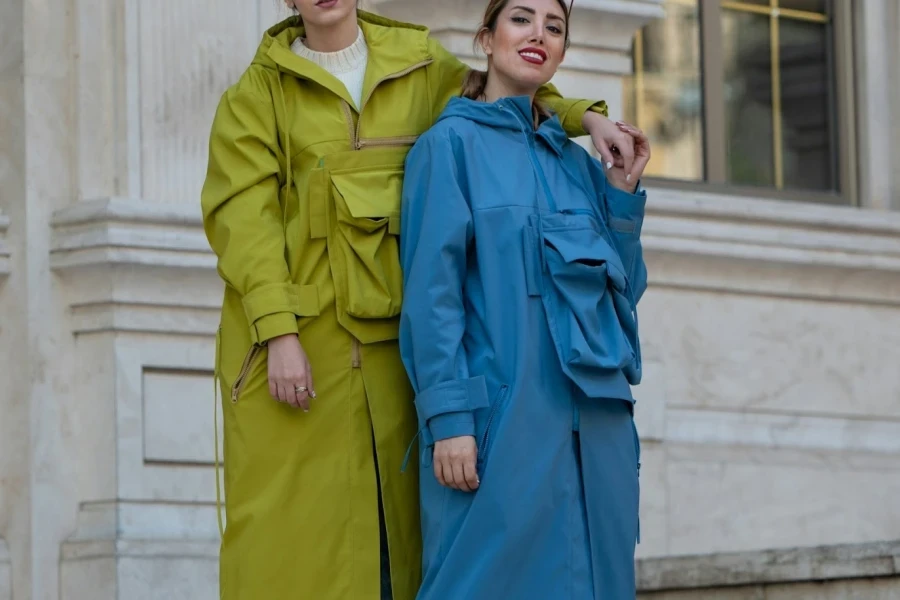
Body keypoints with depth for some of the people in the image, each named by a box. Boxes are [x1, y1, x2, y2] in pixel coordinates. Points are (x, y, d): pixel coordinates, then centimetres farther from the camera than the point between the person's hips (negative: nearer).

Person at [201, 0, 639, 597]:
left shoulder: (421, 65, 13)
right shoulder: (260, 91, 4)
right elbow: (243, 217, -5)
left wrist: (584, 116, 10)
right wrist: (279, 334, -17)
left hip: (391, 336, 3)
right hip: (291, 334, -3)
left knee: (392, 537, 0)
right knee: (285, 541, -8)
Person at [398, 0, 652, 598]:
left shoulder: (576, 161, 18)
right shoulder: (451, 144, 2)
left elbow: (623, 288, 19)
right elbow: (431, 290, -6)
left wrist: (623, 192, 7)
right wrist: (448, 416, -15)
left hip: (594, 416, 6)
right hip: (503, 413, -6)